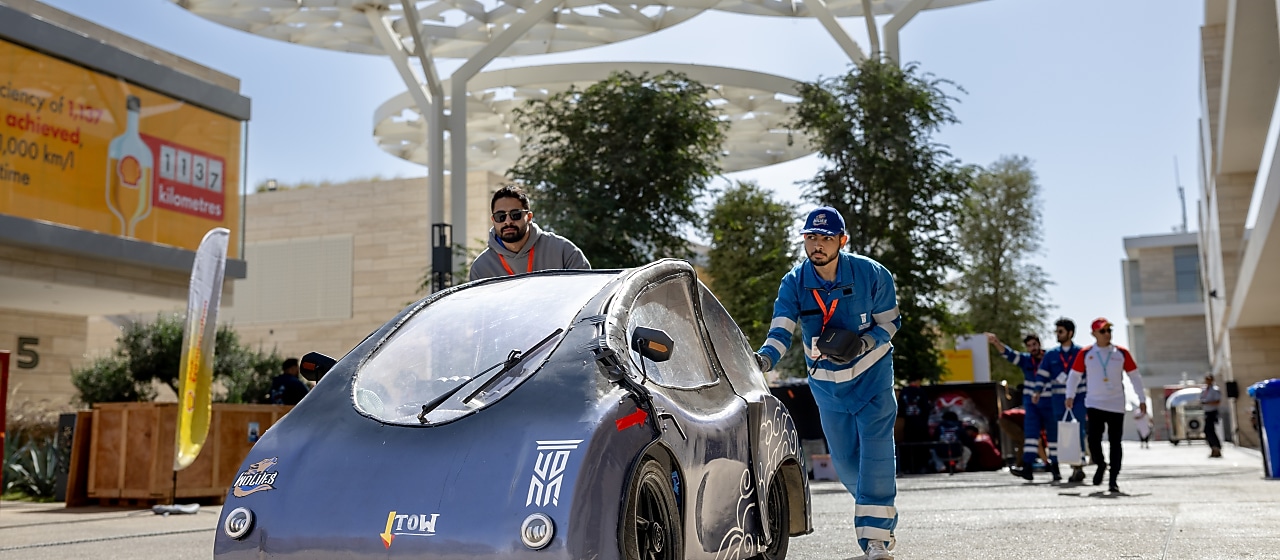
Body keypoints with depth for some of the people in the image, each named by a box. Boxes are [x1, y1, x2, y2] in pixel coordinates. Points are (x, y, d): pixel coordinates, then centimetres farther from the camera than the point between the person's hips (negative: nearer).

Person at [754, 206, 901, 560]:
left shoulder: (872, 274, -15)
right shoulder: (794, 283, -12)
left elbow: (889, 322, -4)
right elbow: (781, 331, -24)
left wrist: (862, 344, -24)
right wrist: (764, 359, -45)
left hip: (872, 375, -3)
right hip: (827, 383, 3)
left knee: (875, 453, -13)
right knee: (844, 460, 8)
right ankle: (881, 514, 33)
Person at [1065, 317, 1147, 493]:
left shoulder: (1122, 353, 1)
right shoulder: (1085, 353, -1)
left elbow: (1134, 376, 8)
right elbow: (1074, 375, 8)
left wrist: (1142, 399, 6)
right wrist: (1070, 395, -1)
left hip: (1116, 405, 1)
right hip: (1094, 403, -1)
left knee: (1115, 443, 1)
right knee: (1093, 438, -10)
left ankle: (1113, 480, 9)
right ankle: (1100, 464, 20)